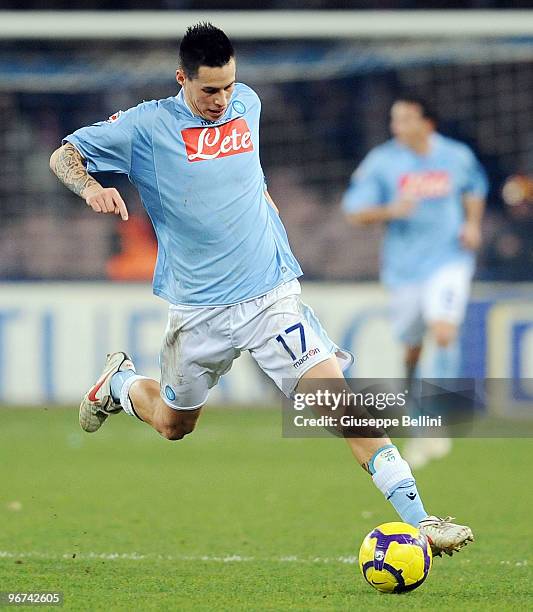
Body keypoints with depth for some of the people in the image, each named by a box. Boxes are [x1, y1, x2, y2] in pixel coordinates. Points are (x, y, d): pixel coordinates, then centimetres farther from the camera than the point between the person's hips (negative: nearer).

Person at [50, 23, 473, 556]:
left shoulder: (246, 104, 6)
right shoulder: (146, 126, -7)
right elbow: (63, 156, -6)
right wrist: (90, 188, -24)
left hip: (272, 293, 2)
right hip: (198, 308, -2)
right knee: (173, 425, 15)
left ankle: (416, 517, -17)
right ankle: (119, 383, 49)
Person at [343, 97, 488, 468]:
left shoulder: (458, 157, 0)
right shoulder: (381, 162, -5)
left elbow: (475, 188, 21)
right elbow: (355, 212, -5)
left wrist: (473, 224, 4)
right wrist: (390, 210, -23)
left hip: (449, 260, -1)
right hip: (404, 267, 1)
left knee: (444, 332, -21)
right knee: (412, 346, 7)